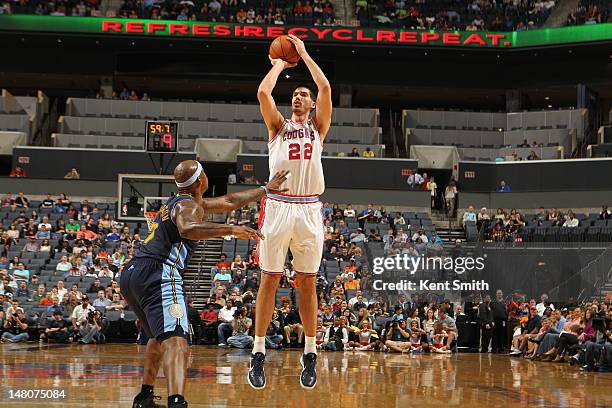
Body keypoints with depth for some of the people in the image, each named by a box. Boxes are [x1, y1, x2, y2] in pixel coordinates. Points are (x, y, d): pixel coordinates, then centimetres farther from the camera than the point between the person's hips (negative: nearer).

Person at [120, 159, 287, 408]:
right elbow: (187, 229, -28)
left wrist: (266, 189, 43)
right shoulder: (189, 205, -1)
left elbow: (228, 202, 37)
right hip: (157, 274, -10)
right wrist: (232, 230, -25)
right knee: (176, 339, -24)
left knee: (160, 337, 31)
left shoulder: (177, 203, 28)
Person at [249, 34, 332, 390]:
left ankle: (310, 354, 11)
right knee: (270, 280, 1)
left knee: (307, 283, 5)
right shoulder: (278, 126, 15)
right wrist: (280, 65, 14)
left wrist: (304, 54, 10)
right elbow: (263, 93, -1)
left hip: (309, 210, 1)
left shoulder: (318, 127, 15)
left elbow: (326, 89, 2)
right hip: (278, 208, 0)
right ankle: (259, 354, 5)